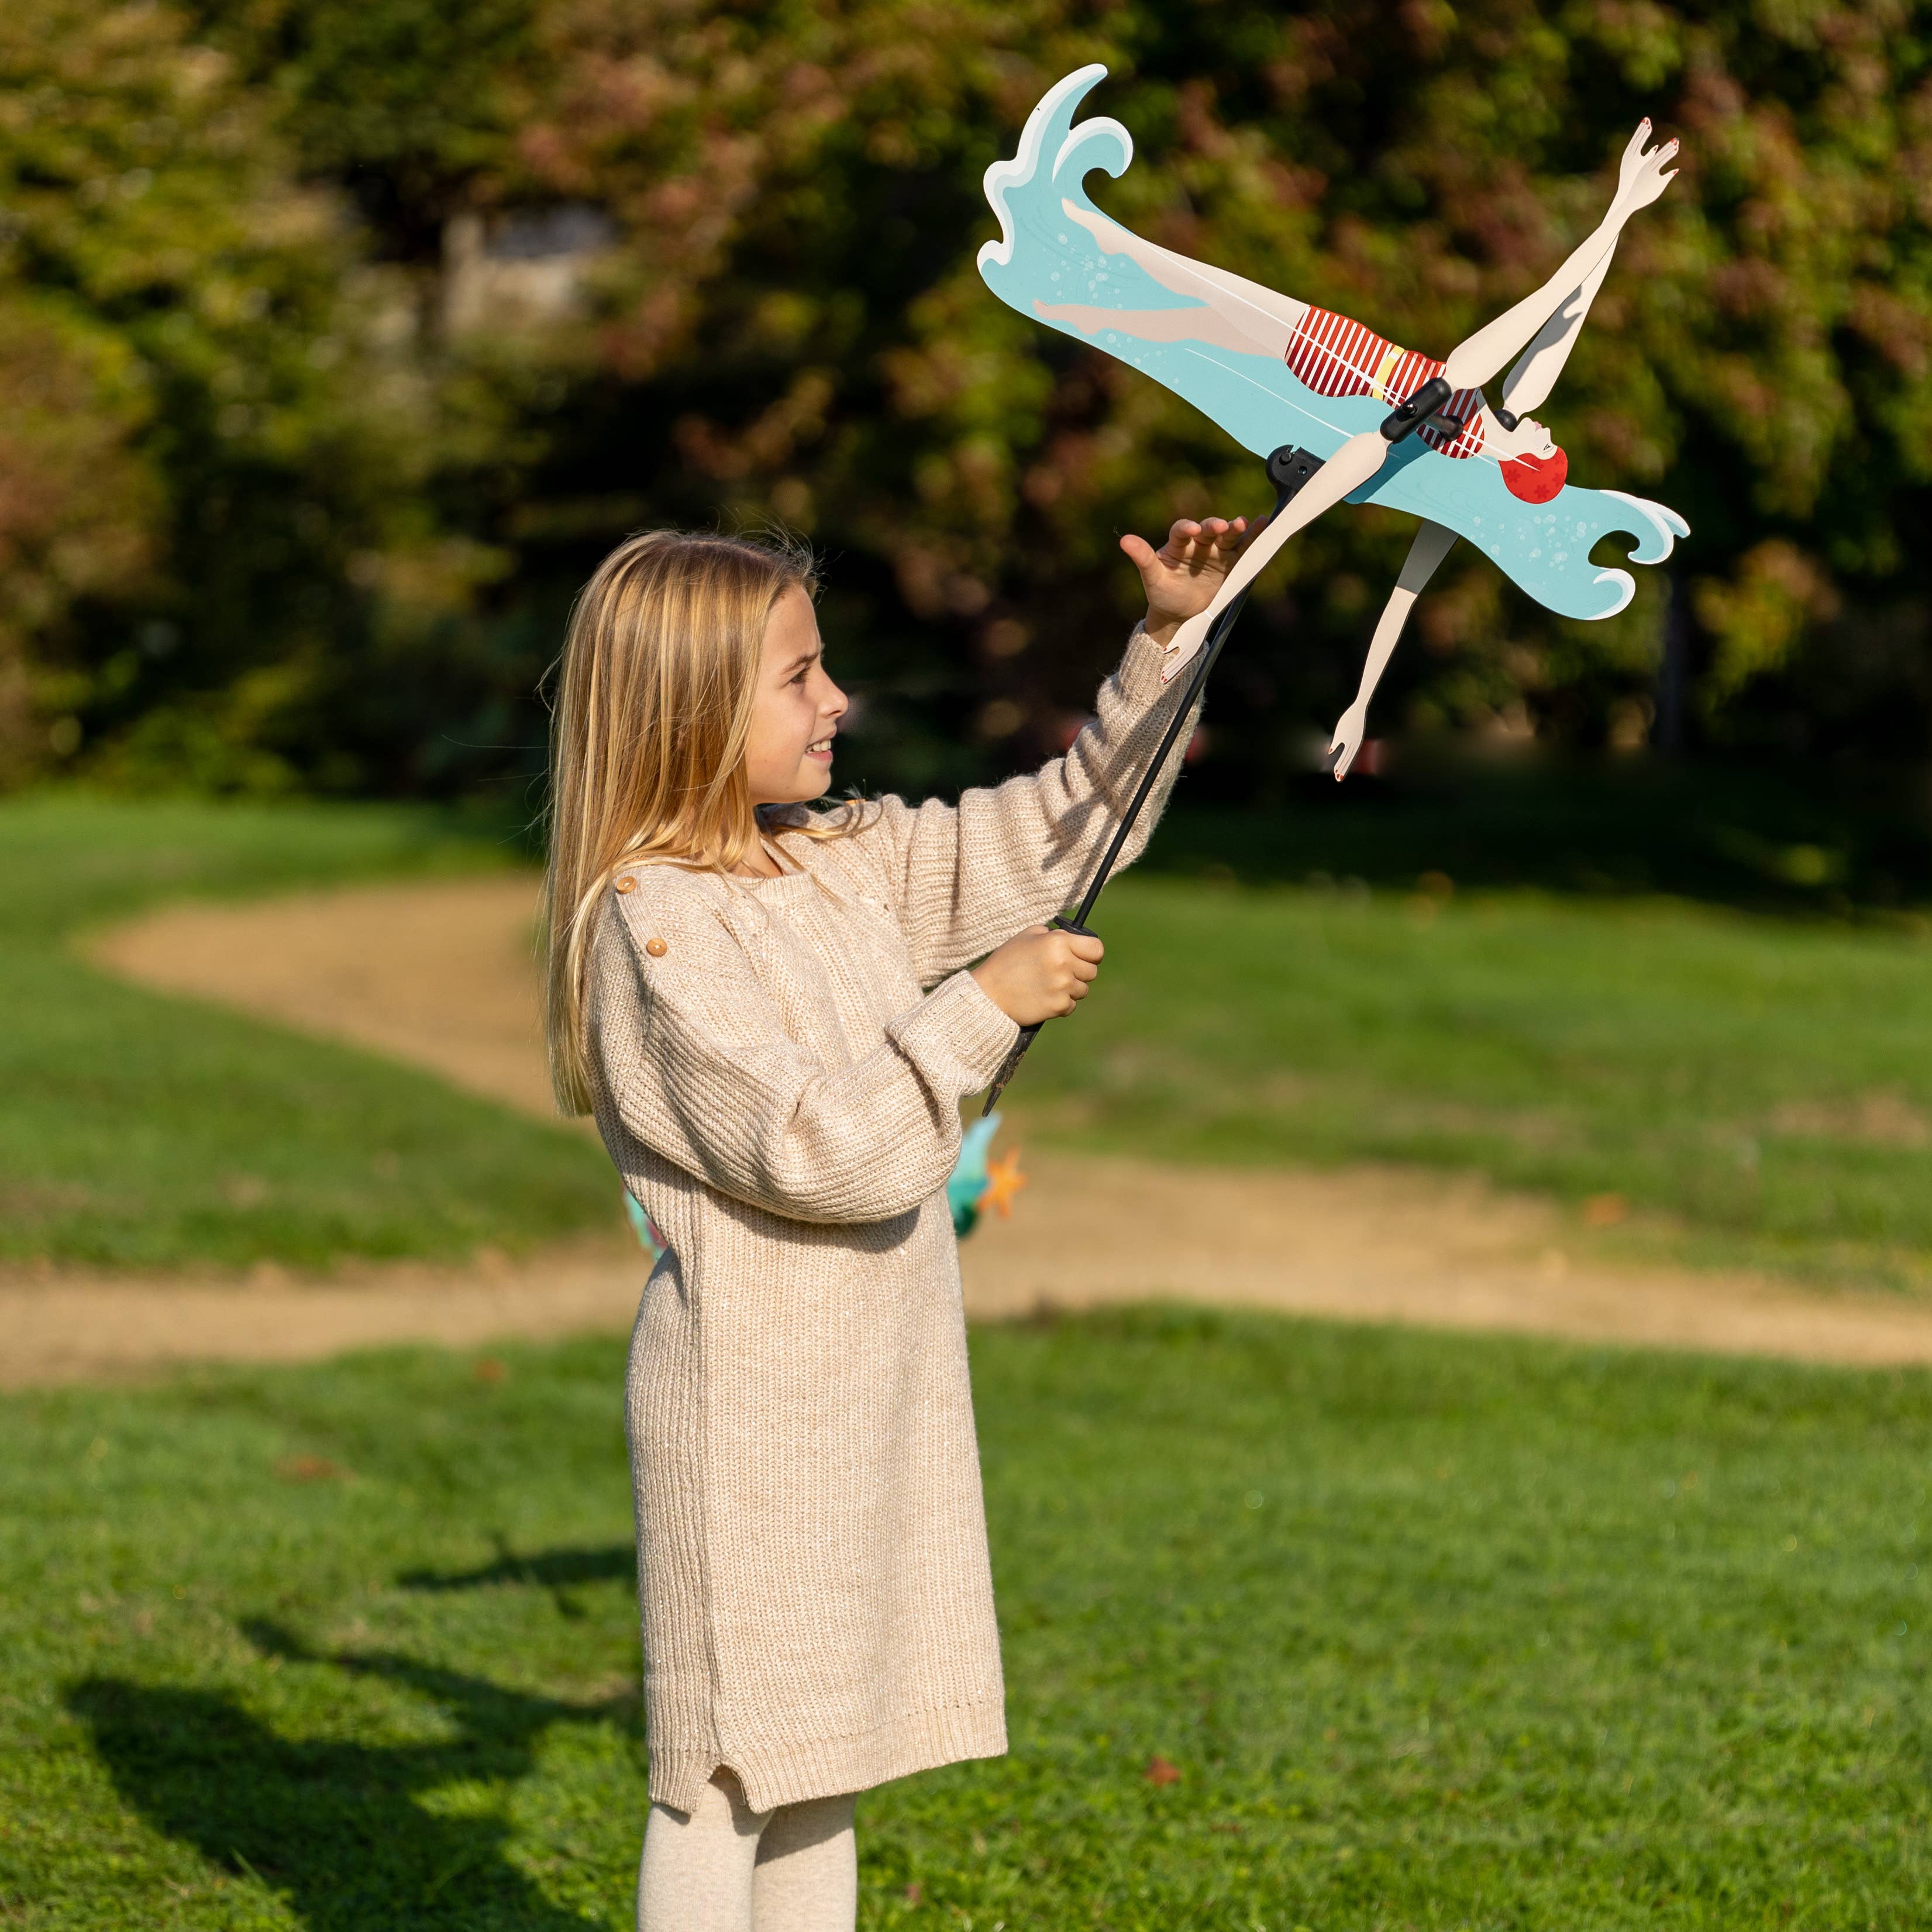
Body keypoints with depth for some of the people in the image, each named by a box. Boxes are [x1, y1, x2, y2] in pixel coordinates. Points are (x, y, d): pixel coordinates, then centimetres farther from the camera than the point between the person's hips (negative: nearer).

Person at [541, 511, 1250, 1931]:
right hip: (747, 1398, -9)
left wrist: (1164, 644, 8)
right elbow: (822, 1147, -24)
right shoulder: (654, 926, -18)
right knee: (728, 1769, -3)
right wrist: (982, 1009, -18)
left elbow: (1049, 837, 17)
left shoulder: (839, 861, 9)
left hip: (874, 1389, 9)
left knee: (819, 1755, 15)